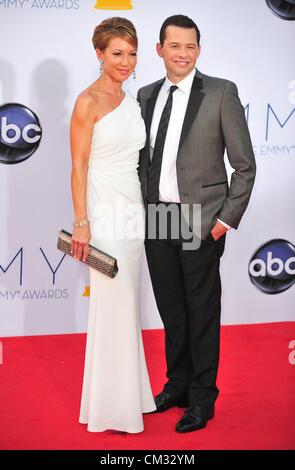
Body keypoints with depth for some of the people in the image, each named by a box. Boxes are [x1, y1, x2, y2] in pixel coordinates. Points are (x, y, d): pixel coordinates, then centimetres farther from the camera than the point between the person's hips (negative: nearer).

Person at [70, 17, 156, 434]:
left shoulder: (132, 101, 12)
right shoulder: (89, 102, -10)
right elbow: (79, 166, -12)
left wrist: (144, 209, 16)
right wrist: (81, 223, -16)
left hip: (134, 210, 7)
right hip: (104, 212, -7)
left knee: (127, 305, 14)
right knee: (114, 306, -3)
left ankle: (129, 391, 26)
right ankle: (111, 405, 10)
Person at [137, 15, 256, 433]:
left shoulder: (222, 93, -5)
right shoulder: (146, 96, 10)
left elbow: (245, 165, -5)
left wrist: (228, 218, -8)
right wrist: (142, 208, 7)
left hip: (201, 221, -5)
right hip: (156, 219, 5)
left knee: (202, 312, 5)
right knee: (171, 311, 15)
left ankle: (202, 398, 18)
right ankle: (178, 385, 31)